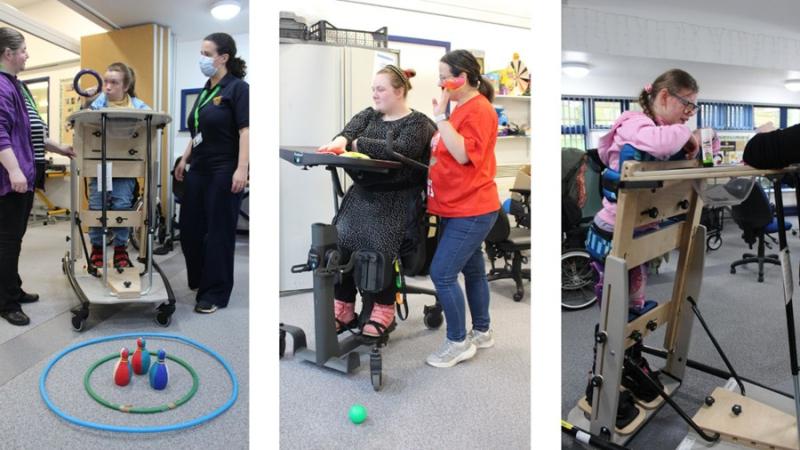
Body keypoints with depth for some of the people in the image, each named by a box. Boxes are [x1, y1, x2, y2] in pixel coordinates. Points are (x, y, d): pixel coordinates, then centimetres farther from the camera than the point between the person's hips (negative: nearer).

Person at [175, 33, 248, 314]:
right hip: (199, 170, 8)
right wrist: (184, 159, 19)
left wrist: (242, 169, -24)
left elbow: (246, 131, -16)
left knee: (218, 231, 0)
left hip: (224, 172, -8)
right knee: (189, 227, 14)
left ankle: (215, 293, 12)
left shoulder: (238, 88, -8)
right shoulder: (206, 90, 15)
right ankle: (196, 279, 35)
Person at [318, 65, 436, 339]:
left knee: (375, 241, -29)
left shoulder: (418, 123, 1)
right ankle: (343, 308, -8)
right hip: (363, 192, 5)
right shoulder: (368, 115, 18)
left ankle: (383, 309, -11)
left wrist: (354, 144, -15)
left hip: (398, 197, -5)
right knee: (339, 237, -20)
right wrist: (340, 141, -27)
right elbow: (350, 131, -2)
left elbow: (401, 150, -18)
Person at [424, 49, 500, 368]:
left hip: (470, 210, -10)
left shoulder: (479, 110, -16)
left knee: (441, 273, -9)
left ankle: (458, 342, 7)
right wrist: (441, 116, 8)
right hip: (459, 207, 10)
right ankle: (482, 332, 32)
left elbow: (463, 154, -25)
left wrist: (440, 117, -22)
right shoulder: (463, 107, 13)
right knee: (472, 269, 17)